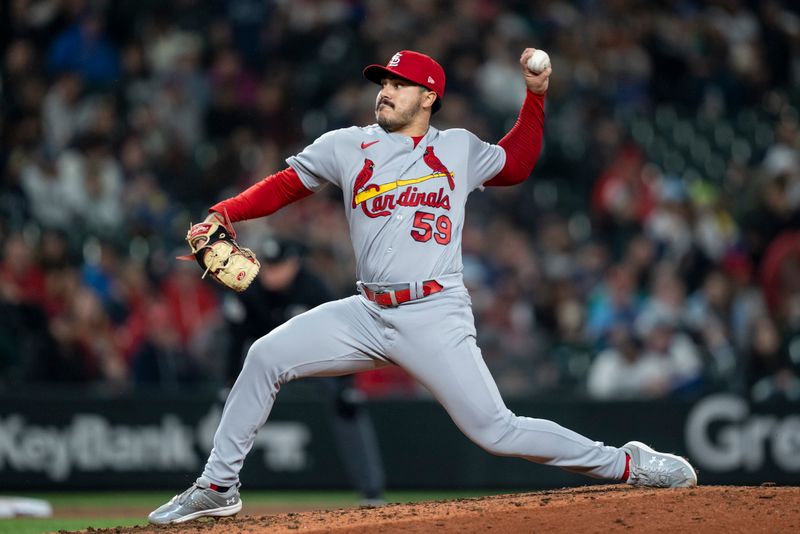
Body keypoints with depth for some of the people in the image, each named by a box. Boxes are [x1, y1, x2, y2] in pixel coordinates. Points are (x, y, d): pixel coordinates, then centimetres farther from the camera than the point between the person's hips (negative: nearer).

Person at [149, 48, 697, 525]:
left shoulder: (459, 149, 8)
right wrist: (221, 215, -6)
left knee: (496, 431, -11)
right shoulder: (347, 146, 7)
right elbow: (282, 186, 9)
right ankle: (218, 487, 1)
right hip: (368, 314, 3)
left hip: (437, 318, -2)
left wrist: (536, 94, 15)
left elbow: (516, 164, 26)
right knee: (266, 357, -11)